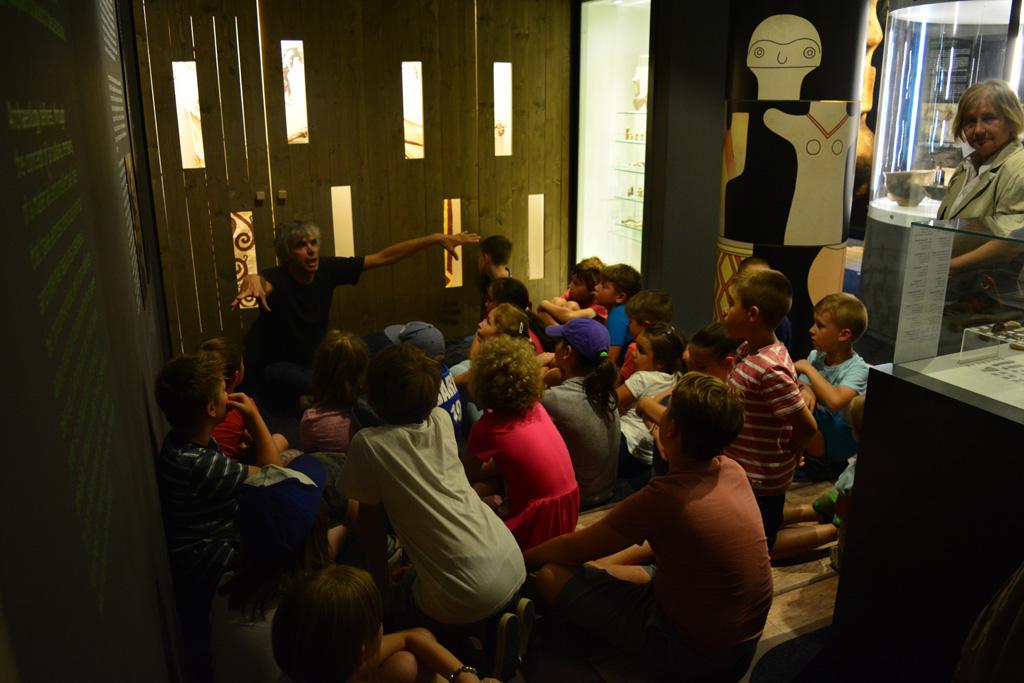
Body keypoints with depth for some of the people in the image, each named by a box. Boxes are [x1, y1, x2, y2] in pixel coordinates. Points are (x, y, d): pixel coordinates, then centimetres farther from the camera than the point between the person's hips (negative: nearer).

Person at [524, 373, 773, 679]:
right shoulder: (733, 471, -8)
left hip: (693, 651, -8)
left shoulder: (663, 497, -29)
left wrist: (519, 560, 4)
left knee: (551, 576, -3)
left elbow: (575, 548, -11)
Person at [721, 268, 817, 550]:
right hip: (743, 471, 8)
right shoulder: (748, 350, -1)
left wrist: (786, 458, -8)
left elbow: (807, 426, -24)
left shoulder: (770, 369, -27)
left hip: (760, 481, -8)